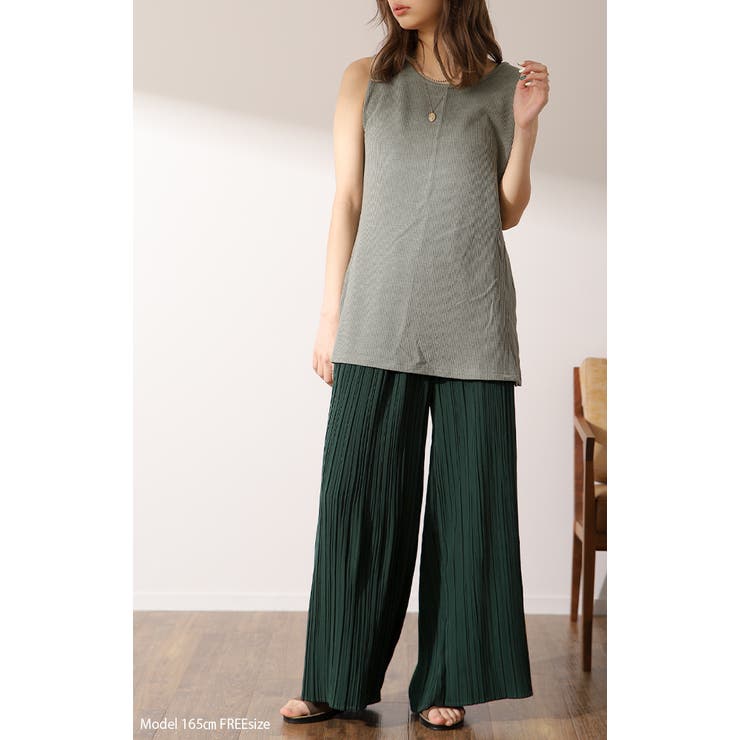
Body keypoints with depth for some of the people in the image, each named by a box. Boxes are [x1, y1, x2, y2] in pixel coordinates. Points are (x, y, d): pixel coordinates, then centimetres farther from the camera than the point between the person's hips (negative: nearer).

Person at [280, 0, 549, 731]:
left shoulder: (502, 85, 9)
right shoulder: (365, 80, 9)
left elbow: (509, 212, 10)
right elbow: (347, 202, 7)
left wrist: (526, 125, -3)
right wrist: (331, 315, 4)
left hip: (472, 321, 1)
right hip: (381, 315, 0)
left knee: (466, 496, 3)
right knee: (358, 491, 0)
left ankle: (445, 683, 15)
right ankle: (339, 680, 13)